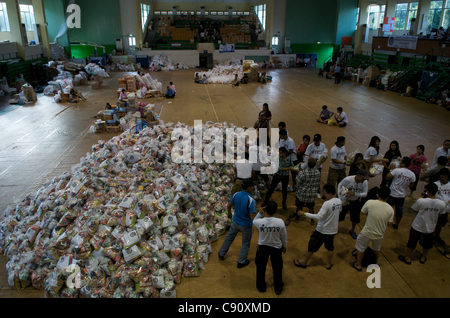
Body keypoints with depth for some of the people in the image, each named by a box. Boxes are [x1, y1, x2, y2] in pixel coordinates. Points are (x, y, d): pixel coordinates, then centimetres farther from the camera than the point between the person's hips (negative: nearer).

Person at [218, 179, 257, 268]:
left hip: (235, 221, 5)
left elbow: (229, 206, 2)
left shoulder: (236, 195, -14)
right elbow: (252, 217, -28)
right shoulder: (251, 200, -30)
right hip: (246, 225, -5)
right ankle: (241, 262, 34)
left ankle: (221, 254, 45)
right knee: (245, 244, 18)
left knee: (229, 236, 28)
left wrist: (229, 214, 22)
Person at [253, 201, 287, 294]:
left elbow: (254, 221, 2)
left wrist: (260, 213, -9)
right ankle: (278, 288, 40)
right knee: (277, 268, 22)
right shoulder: (280, 222, -26)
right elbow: (284, 236, -8)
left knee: (261, 267, 23)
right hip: (276, 248, 0)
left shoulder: (259, 222, -26)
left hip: (262, 247, 0)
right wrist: (284, 246, 10)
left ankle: (261, 286, 42)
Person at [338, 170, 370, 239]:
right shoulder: (348, 179, -29)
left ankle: (352, 231, 40)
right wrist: (339, 197, -15)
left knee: (355, 218, 13)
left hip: (355, 202, 3)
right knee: (340, 216, 4)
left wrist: (354, 194, -32)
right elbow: (340, 185, -11)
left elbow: (365, 194, -17)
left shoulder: (365, 182, -21)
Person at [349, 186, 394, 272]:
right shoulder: (390, 209, -15)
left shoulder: (370, 203, -23)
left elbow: (362, 212, -7)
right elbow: (389, 223, -5)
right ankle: (376, 263, 52)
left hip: (367, 232, -3)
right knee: (377, 249, 31)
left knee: (360, 248, 22)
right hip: (380, 234, 3)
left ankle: (358, 264, 37)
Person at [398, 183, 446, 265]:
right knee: (427, 243, 27)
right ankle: (423, 258, 46)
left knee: (412, 242, 16)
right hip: (430, 228, 3)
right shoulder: (441, 204, -17)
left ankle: (408, 258, 30)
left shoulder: (421, 201, -28)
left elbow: (415, 210, -9)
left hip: (418, 226, -3)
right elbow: (439, 215, -1)